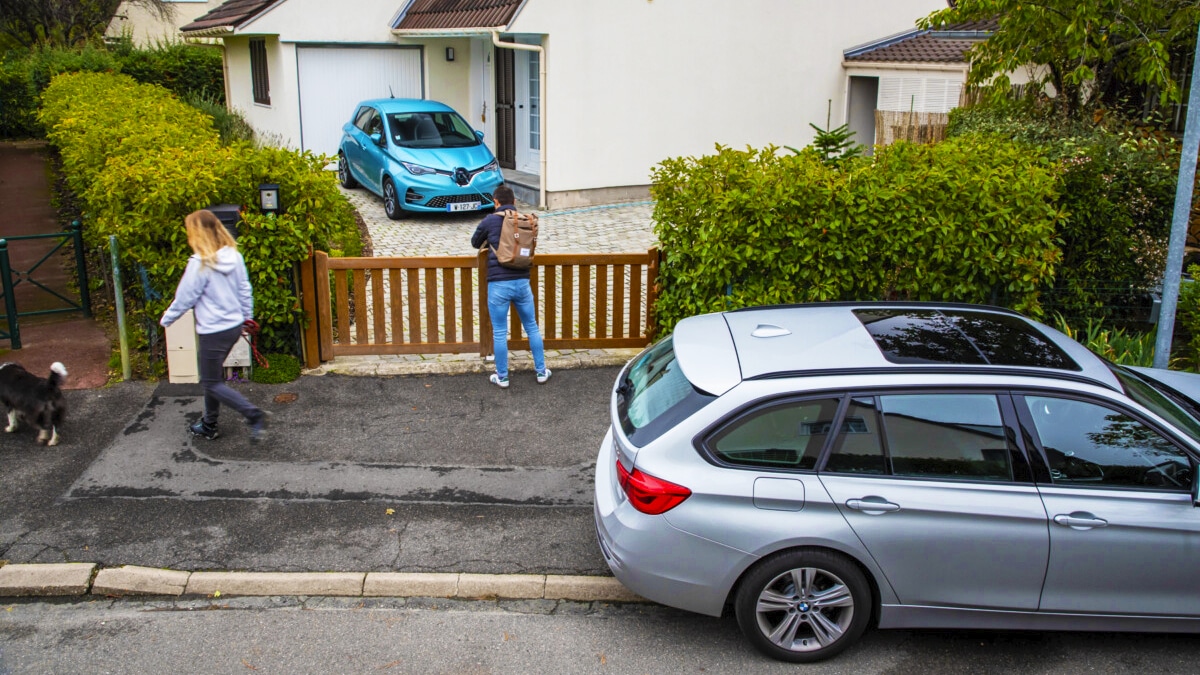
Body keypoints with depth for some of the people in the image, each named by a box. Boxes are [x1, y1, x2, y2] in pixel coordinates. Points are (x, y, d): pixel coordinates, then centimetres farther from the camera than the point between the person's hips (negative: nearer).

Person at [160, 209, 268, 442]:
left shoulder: (200, 263, -19)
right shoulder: (234, 256, 0)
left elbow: (184, 298, -12)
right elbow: (245, 290, 8)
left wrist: (166, 320, 4)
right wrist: (247, 315, 21)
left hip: (214, 331, -8)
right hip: (235, 326, 8)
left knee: (212, 383, 4)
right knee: (212, 376, 21)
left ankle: (254, 416, -7)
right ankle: (209, 425, 31)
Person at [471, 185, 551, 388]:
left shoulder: (490, 221, -2)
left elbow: (475, 243, 16)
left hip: (498, 284, -3)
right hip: (522, 282, 3)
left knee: (499, 333, 7)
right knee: (532, 327, 17)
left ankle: (502, 377, 15)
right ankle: (541, 371, 24)